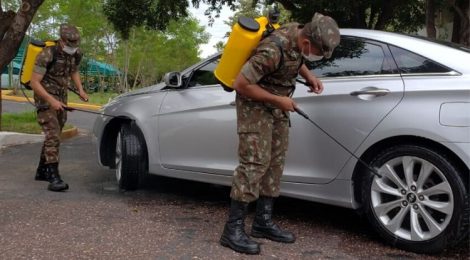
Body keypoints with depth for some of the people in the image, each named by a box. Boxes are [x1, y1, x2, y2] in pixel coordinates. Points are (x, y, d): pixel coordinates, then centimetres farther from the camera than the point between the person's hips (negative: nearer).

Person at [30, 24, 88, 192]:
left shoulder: (76, 54, 0)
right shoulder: (47, 55, -20)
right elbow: (34, 82, -21)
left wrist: (80, 90, 5)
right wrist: (51, 100, -29)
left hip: (61, 99, 8)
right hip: (45, 98, -7)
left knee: (53, 136, 14)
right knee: (53, 136, -18)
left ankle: (41, 172, 27)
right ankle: (54, 178, -23)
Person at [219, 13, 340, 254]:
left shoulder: (299, 33, -6)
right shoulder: (273, 50, -32)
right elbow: (240, 84, -26)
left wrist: (309, 76, -1)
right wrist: (278, 100, -20)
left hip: (277, 105, 9)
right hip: (254, 104, -9)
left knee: (275, 161, 8)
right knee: (254, 162, -13)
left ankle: (263, 221, 15)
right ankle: (233, 228, -8)